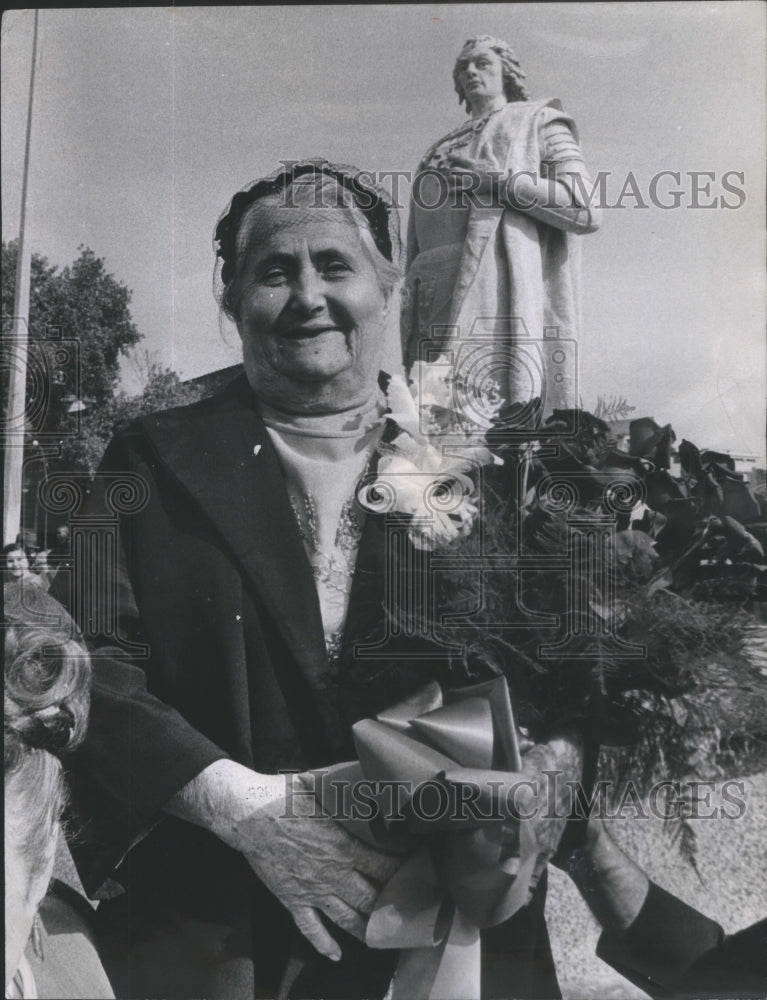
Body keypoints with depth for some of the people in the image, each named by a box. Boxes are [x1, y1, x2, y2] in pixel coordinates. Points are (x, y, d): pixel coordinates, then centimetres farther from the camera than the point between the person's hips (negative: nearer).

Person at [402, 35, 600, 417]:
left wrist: (503, 181, -6)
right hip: (435, 300, 6)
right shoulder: (442, 149, 32)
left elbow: (586, 210, 1)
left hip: (497, 291, -5)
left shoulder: (538, 122, 16)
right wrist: (410, 308, 13)